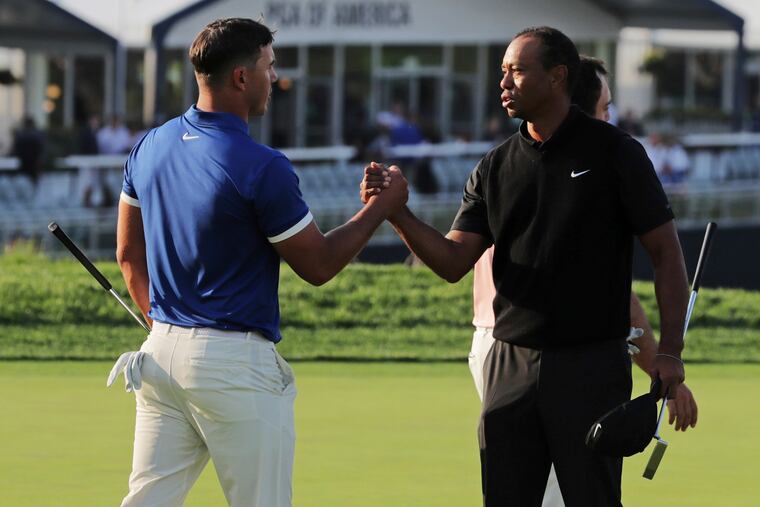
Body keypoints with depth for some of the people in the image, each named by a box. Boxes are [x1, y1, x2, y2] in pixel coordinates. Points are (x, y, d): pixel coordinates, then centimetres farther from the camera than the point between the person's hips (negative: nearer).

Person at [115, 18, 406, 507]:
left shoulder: (149, 149, 5)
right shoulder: (262, 168, -16)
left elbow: (129, 254, 15)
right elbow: (319, 265, -7)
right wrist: (382, 206, 5)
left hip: (162, 351, 7)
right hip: (235, 363, -7)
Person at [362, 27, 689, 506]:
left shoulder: (613, 152, -4)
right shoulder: (496, 167, 10)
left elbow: (666, 250, -3)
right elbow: (453, 261, 5)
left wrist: (670, 350, -11)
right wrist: (396, 212, -12)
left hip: (591, 363, -5)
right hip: (510, 363, 5)